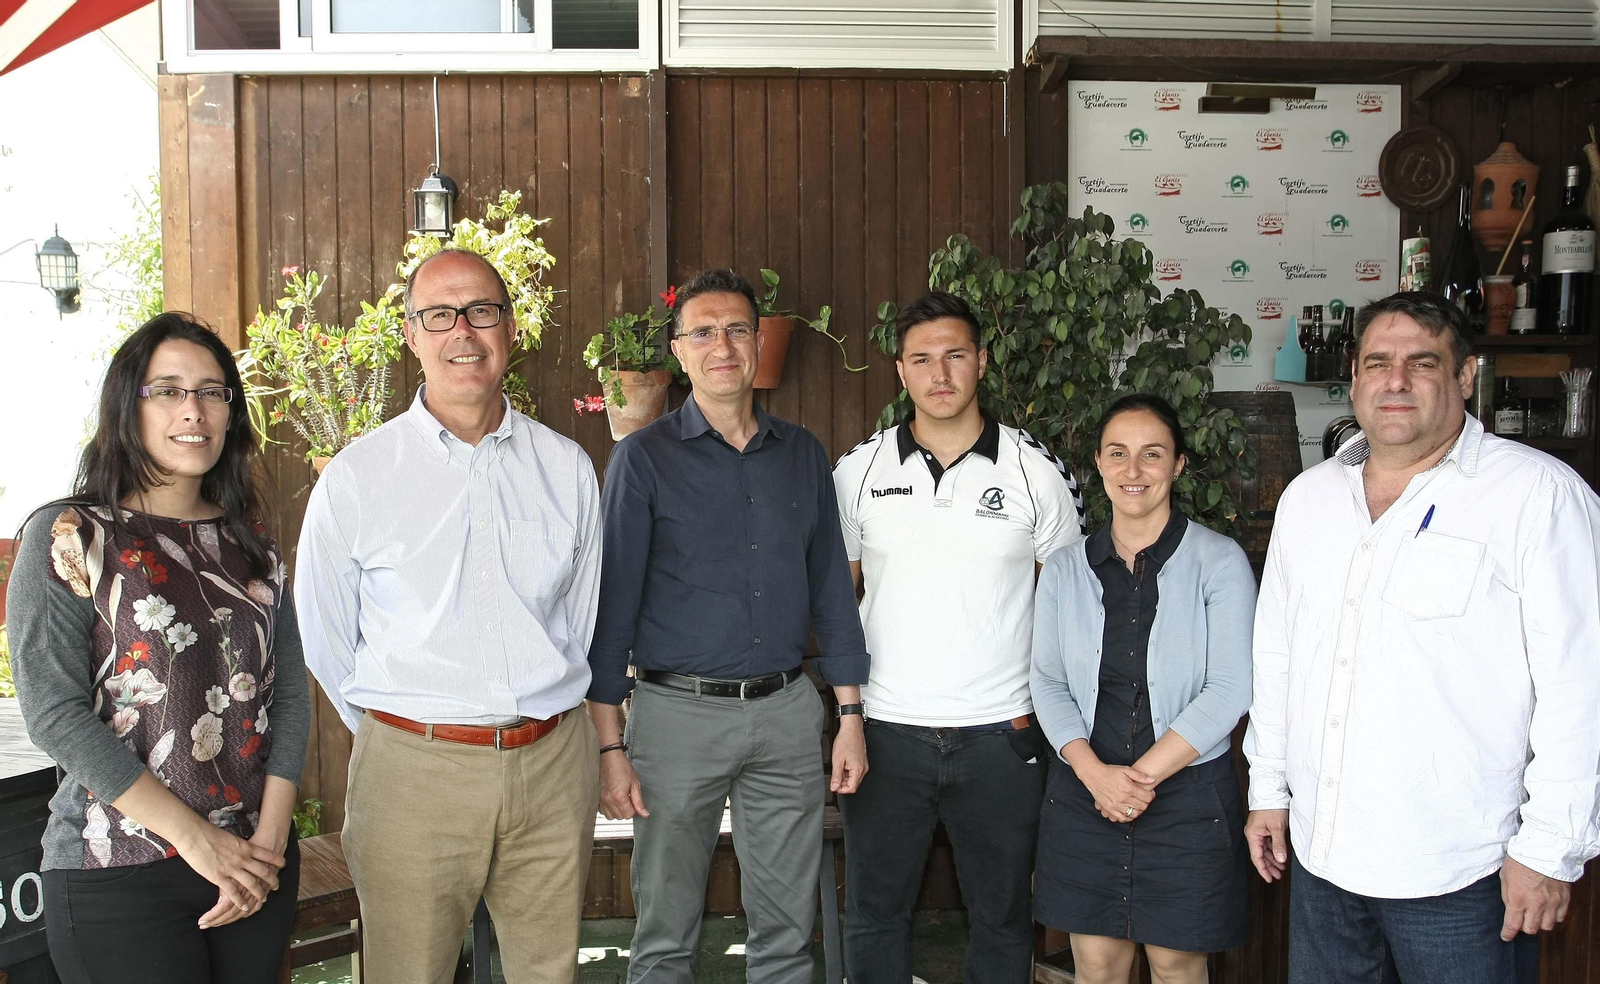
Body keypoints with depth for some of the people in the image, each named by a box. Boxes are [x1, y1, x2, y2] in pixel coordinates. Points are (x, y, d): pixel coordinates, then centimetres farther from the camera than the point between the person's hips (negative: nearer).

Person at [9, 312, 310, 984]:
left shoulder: (250, 544, 8)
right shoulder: (69, 538, -5)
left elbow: (290, 695, 5)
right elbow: (55, 715, -13)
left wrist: (270, 840, -7)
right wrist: (199, 840, -15)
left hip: (258, 867, 4)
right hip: (118, 878, -4)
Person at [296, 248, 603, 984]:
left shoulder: (565, 467, 5)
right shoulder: (356, 478, -2)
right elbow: (324, 645, 6)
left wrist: (533, 729, 13)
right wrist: (398, 737, 9)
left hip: (553, 767, 3)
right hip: (413, 774, -2)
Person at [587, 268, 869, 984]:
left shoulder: (803, 454, 8)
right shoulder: (644, 458, -3)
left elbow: (832, 589, 11)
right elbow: (611, 604, -4)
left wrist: (851, 715, 7)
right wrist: (610, 745, -9)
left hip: (787, 711, 3)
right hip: (678, 714, -3)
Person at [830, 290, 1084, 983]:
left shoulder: (1036, 471, -1)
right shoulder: (859, 471, 2)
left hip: (1002, 735, 0)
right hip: (886, 728, 1)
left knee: (1004, 915, 13)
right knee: (875, 911, 13)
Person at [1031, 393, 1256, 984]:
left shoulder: (1219, 562, -5)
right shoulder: (1066, 569, 6)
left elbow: (1229, 690, -11)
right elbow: (1048, 682, 3)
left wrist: (1143, 774, -14)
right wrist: (1095, 771, -12)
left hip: (1187, 796, -2)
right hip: (1084, 795, 3)